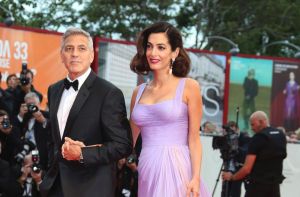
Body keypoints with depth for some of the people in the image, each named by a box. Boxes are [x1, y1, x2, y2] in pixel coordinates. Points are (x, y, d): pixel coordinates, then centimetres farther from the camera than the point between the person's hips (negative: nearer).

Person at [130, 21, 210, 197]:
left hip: (176, 170, -4)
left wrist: (196, 178, -12)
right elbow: (130, 139, 17)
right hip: (147, 171, 4)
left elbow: (194, 138, -4)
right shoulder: (139, 92, 13)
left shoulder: (189, 87, 0)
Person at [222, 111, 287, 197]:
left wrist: (231, 177, -2)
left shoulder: (258, 138, -13)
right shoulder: (281, 136, 6)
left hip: (258, 184, -6)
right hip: (275, 185, 6)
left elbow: (247, 169, -15)